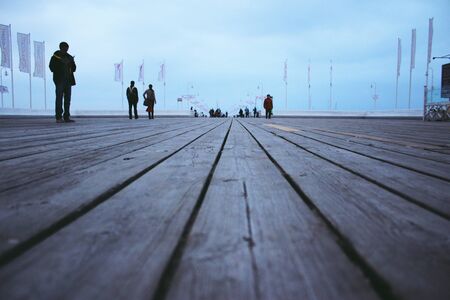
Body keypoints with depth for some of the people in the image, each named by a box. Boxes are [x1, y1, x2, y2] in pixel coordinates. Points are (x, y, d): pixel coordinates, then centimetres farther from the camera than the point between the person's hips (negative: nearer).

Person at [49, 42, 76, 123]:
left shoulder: (69, 57, 16)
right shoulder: (55, 57, 1)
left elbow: (73, 69, 14)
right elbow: (52, 67, -7)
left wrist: (71, 63, -5)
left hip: (68, 80, 5)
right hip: (59, 80, -5)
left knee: (67, 98, 5)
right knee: (59, 98, -7)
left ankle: (67, 117, 8)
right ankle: (59, 117, -6)